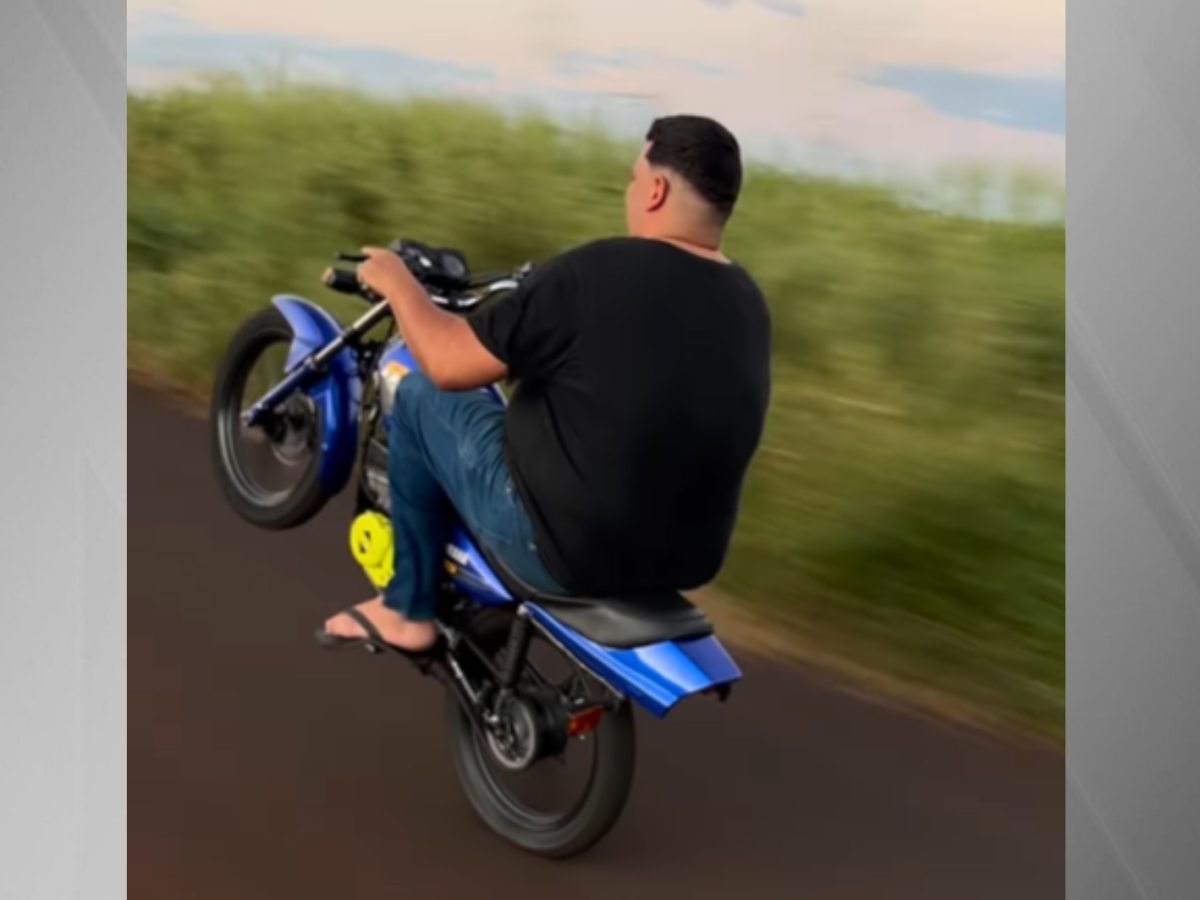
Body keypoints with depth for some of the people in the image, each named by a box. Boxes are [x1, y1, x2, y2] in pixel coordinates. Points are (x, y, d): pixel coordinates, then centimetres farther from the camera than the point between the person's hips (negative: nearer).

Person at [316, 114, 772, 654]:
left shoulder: (598, 274, -20)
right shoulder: (747, 303, 2)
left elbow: (448, 364, -15)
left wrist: (396, 283, 4)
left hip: (564, 549, -7)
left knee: (418, 395, 13)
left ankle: (407, 610, 23)